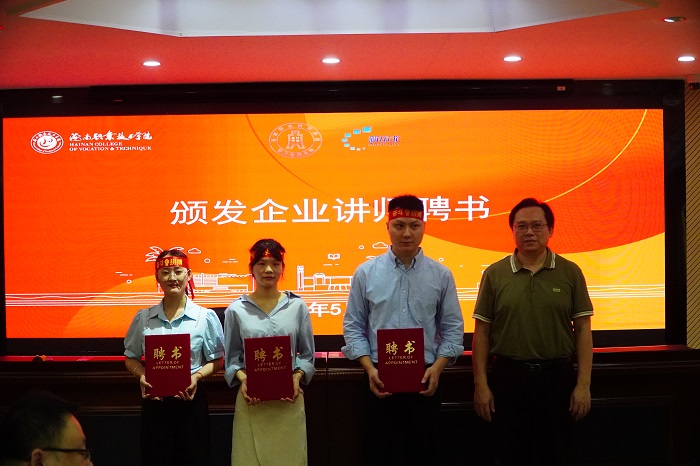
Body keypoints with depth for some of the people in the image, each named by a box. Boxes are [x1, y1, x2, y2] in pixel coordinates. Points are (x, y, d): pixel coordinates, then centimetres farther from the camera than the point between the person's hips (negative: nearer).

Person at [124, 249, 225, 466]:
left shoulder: (206, 317, -1)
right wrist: (142, 376, -8)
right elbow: (131, 358, 12)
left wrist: (197, 376, -16)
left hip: (191, 400, -1)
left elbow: (217, 360, 2)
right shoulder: (143, 318, 5)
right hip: (153, 401, 2)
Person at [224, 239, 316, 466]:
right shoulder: (236, 309, 3)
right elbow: (232, 357, 5)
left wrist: (297, 377, -10)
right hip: (251, 400, 0)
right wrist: (242, 379, -13)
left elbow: (307, 354, 7)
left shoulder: (297, 306, 4)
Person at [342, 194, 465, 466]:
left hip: (424, 377, 0)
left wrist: (437, 367, -10)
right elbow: (353, 327, 2)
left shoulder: (441, 275, 1)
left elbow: (453, 328, 3)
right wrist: (369, 368, -10)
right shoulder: (365, 273, 0)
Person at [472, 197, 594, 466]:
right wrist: (481, 384, -3)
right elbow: (481, 333, 2)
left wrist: (583, 384, -5)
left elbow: (583, 331, 1)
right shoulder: (494, 274, 2)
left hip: (556, 376, 0)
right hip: (507, 376, 0)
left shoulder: (570, 273, 2)